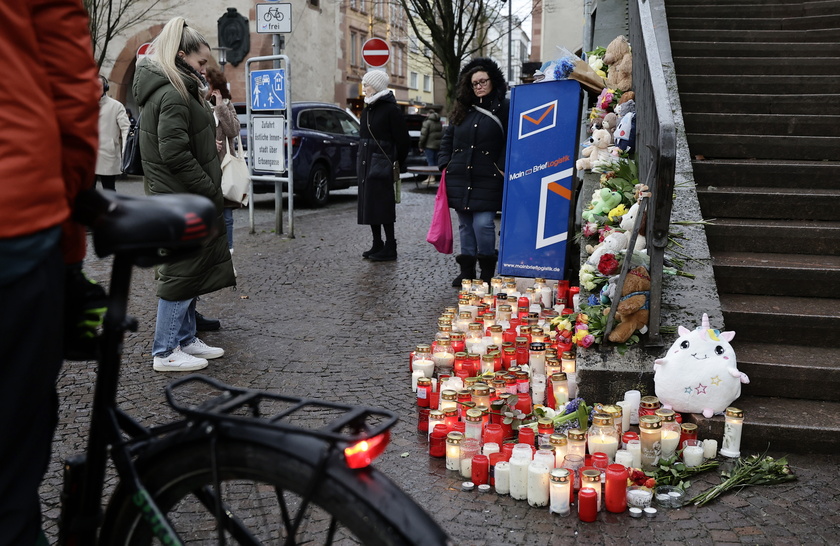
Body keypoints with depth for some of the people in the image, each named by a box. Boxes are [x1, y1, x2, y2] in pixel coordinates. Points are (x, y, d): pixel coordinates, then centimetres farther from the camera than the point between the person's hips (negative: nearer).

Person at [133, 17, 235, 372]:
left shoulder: (169, 91, 16)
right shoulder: (173, 96, -16)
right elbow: (174, 153, -23)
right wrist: (211, 190, -17)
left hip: (184, 198, 10)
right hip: (183, 200, -10)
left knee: (190, 272, 16)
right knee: (182, 272, -3)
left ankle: (185, 339, 27)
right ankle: (166, 353, 6)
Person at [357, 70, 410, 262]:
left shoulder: (390, 109, -11)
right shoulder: (367, 109, 13)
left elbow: (403, 140, -10)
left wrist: (398, 164, -3)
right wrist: (361, 161, 13)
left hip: (381, 164, -8)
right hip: (366, 163, 8)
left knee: (383, 205, -5)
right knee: (368, 204, 10)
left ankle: (390, 248, 1)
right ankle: (377, 245, 20)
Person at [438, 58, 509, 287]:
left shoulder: (504, 108, 0)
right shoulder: (462, 109, 14)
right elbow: (447, 138, 18)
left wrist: (503, 167, -12)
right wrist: (445, 163, 7)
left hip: (487, 179, -5)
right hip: (459, 177, 5)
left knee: (483, 223, -11)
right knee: (465, 225, 10)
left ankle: (487, 272, 4)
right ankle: (466, 270, 19)